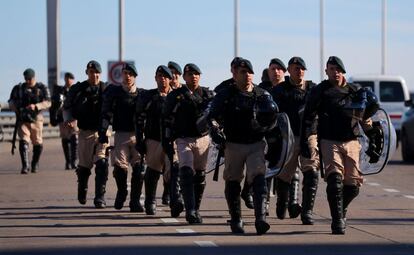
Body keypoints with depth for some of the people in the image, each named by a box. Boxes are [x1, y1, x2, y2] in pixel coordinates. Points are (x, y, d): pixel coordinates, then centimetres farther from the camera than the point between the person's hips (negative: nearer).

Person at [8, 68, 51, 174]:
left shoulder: (42, 88, 2)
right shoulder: (18, 88, 8)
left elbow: (47, 102, -8)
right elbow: (11, 101, 10)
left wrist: (36, 106, -26)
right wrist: (14, 107, -14)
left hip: (36, 119, 0)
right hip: (22, 120, 0)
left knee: (37, 143, 7)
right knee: (23, 141, -14)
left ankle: (35, 165, 26)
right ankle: (25, 166, -18)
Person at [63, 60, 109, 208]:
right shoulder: (78, 89, 3)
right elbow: (67, 107, 11)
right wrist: (68, 120, -7)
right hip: (85, 132, 1)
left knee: (102, 164, -15)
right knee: (84, 166, 11)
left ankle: (100, 198, -12)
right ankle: (82, 192, 37)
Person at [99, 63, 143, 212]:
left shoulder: (141, 95, 9)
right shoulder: (114, 92, 6)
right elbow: (105, 114, 3)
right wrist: (102, 133, -6)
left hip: (138, 135, 1)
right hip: (121, 134, -1)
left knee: (139, 169, -6)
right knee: (119, 166, -9)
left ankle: (135, 201, 3)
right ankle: (121, 192, 19)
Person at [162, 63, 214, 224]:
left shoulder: (208, 94, 8)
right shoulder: (175, 96, 2)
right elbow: (167, 120, 3)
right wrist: (167, 142, -1)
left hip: (203, 139, 3)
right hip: (184, 140, -3)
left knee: (200, 176, 8)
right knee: (187, 173, -16)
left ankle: (196, 210, 20)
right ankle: (190, 211, -20)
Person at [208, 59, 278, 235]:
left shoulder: (263, 95, 8)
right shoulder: (225, 95, 2)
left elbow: (273, 117, 15)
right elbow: (213, 116, 0)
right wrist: (215, 131, -19)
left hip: (257, 144, 0)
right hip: (233, 145, 0)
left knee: (258, 179, -15)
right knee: (232, 182, 8)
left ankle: (260, 218, -24)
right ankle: (236, 220, 21)